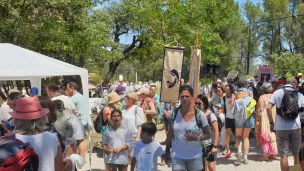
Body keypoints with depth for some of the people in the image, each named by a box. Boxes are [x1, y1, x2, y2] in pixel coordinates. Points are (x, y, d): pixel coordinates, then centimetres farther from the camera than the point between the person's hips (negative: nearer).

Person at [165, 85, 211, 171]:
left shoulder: (200, 115, -9)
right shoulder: (174, 113, -4)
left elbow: (208, 135, -1)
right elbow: (170, 134, 6)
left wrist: (197, 138, -19)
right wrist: (167, 151, 8)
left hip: (195, 156, 0)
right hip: (177, 156, 1)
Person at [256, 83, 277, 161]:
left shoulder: (262, 97, -9)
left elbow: (260, 109, -13)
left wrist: (257, 119, -8)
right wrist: (274, 118, 14)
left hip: (265, 119, -5)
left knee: (265, 136, 1)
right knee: (273, 135, 13)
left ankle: (265, 155, -3)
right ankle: (273, 154, 18)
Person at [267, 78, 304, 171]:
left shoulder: (278, 92, 1)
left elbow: (268, 108, -8)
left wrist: (271, 123, 1)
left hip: (281, 127, -2)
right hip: (296, 127, 2)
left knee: (284, 155, 5)